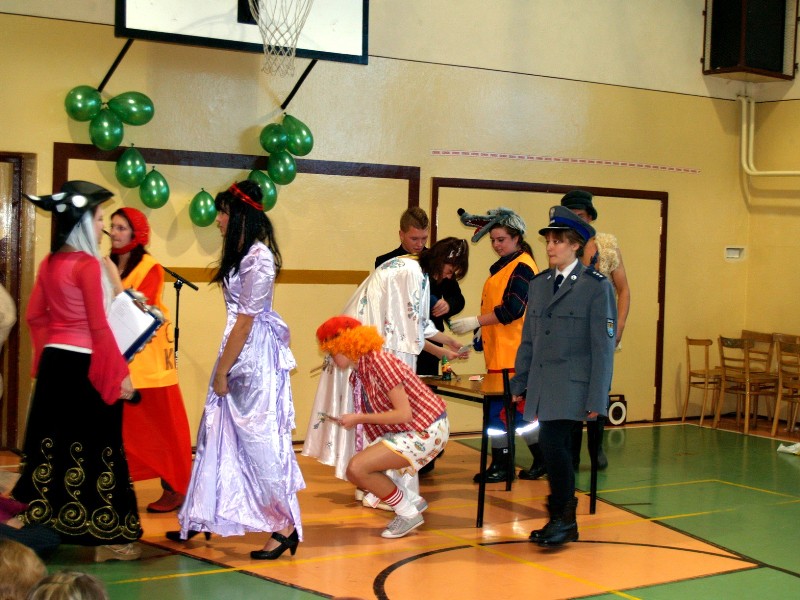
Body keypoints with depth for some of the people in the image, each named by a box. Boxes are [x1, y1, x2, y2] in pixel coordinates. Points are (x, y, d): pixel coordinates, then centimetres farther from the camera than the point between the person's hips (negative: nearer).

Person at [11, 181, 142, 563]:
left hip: (54, 364, 7)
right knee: (96, 449, 0)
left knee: (52, 446, 12)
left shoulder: (50, 263, 7)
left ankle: (43, 527, 20)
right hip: (86, 368, -7)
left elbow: (35, 316, 14)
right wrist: (120, 374, -12)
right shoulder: (89, 265, -15)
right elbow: (98, 327, -16)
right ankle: (106, 538, 6)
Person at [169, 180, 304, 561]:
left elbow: (245, 320, -17)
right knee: (219, 435, 14)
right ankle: (202, 519, 25)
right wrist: (224, 367, 11)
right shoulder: (243, 254, 12)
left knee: (258, 439, -4)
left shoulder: (258, 258, -17)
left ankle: (285, 527, 5)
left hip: (254, 359, -10)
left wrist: (223, 370, -13)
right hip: (240, 355, 10)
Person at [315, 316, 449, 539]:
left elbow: (404, 413, -23)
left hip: (427, 429, -9)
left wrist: (360, 418, -18)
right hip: (404, 430, 9)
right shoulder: (359, 372, 6)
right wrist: (352, 420, -3)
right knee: (355, 472, 6)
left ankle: (408, 513, -1)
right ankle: (410, 502, 20)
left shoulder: (378, 362, -21)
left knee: (357, 467, -18)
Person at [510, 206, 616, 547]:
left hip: (572, 386, -6)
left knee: (553, 443, -18)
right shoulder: (539, 285, 14)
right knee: (556, 451, 9)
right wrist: (519, 384, 14)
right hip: (542, 386, 6)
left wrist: (597, 400, -12)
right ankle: (561, 521, 20)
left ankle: (563, 517, -4)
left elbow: (603, 347, -8)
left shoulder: (596, 287, -5)